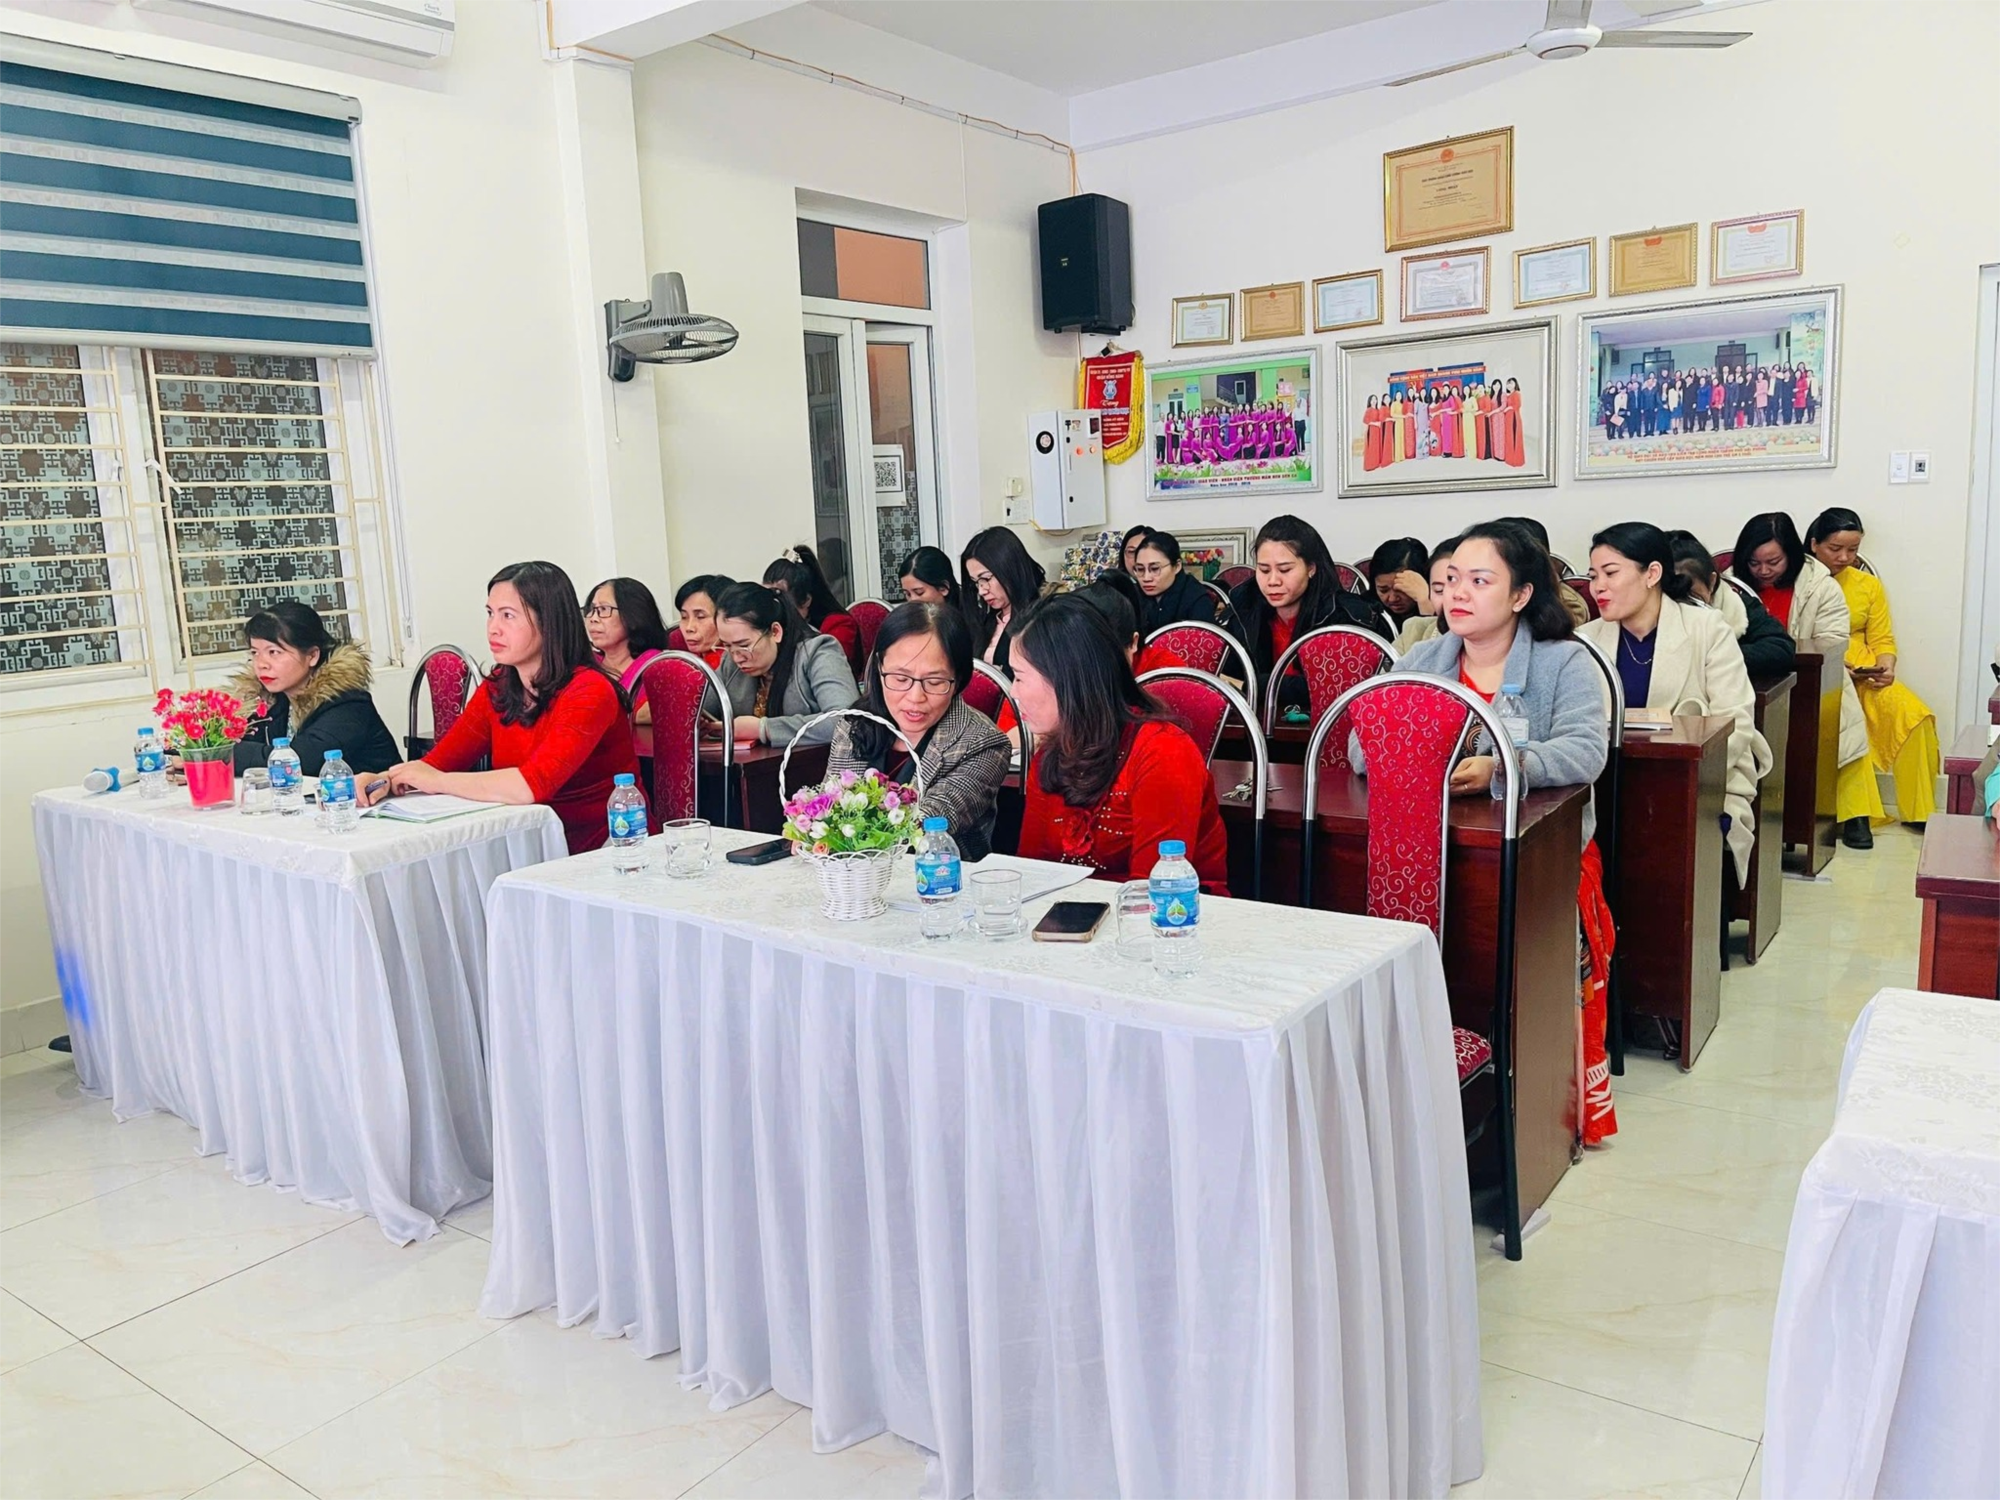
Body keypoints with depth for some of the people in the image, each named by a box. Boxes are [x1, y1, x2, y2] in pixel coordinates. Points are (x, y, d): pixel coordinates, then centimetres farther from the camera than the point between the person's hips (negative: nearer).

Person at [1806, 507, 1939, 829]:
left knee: (1913, 714, -21)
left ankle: (1919, 810, -8)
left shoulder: (1869, 585, 14)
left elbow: (1882, 641, 13)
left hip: (1864, 676, 5)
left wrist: (1886, 666, -8)